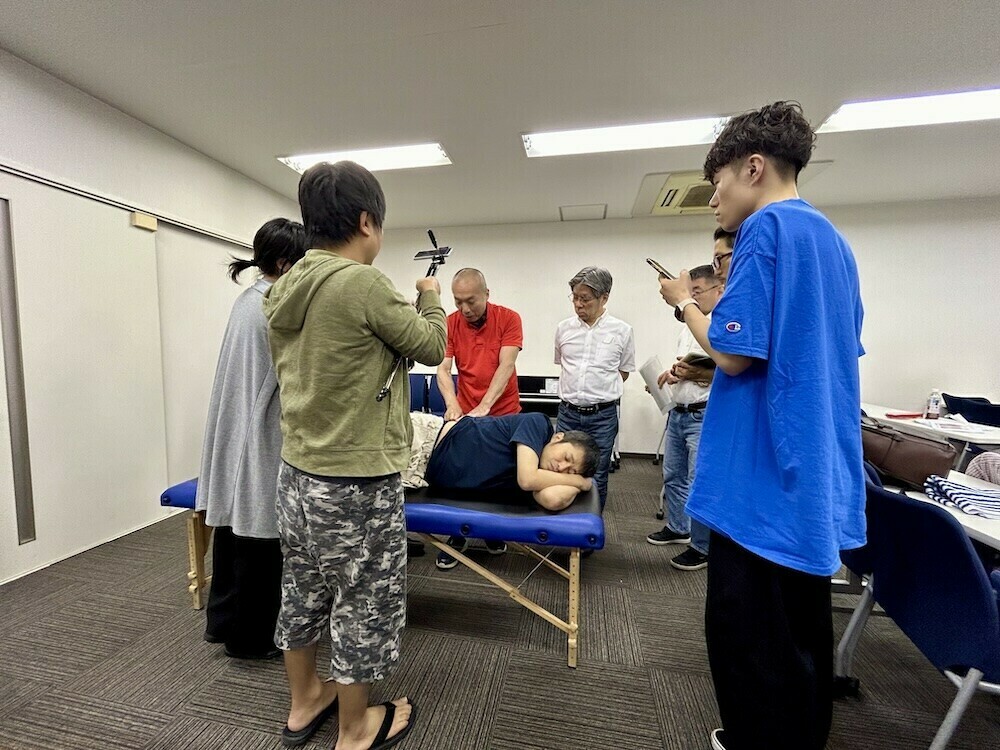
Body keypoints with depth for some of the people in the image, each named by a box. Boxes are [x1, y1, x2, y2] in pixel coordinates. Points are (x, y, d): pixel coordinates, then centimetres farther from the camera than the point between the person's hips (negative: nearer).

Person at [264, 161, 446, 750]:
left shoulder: (284, 290, 5)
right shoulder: (363, 283, -20)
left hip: (298, 472, 8)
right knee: (361, 604, 14)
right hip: (357, 482, -8)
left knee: (304, 592, 24)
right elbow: (432, 348, -8)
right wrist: (431, 300, 10)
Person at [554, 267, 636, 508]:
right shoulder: (564, 328, 3)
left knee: (596, 479, 9)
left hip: (602, 415, -2)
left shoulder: (622, 331, -3)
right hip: (568, 413, 3)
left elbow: (624, 371, 8)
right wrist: (572, 391, 10)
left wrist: (600, 392, 4)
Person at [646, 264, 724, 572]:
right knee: (672, 476, 19)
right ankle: (677, 527, 38)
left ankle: (703, 547, 19)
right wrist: (672, 372, 3)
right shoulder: (689, 326, 15)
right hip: (678, 413, 9)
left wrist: (698, 374, -28)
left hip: (704, 417, -9)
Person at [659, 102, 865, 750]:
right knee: (804, 631, 23)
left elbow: (735, 354, -20)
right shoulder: (833, 239, 15)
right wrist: (704, 369, 18)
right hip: (818, 474, 10)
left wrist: (685, 302, -4)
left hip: (765, 476, -10)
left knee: (747, 636, 7)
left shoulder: (766, 227, -12)